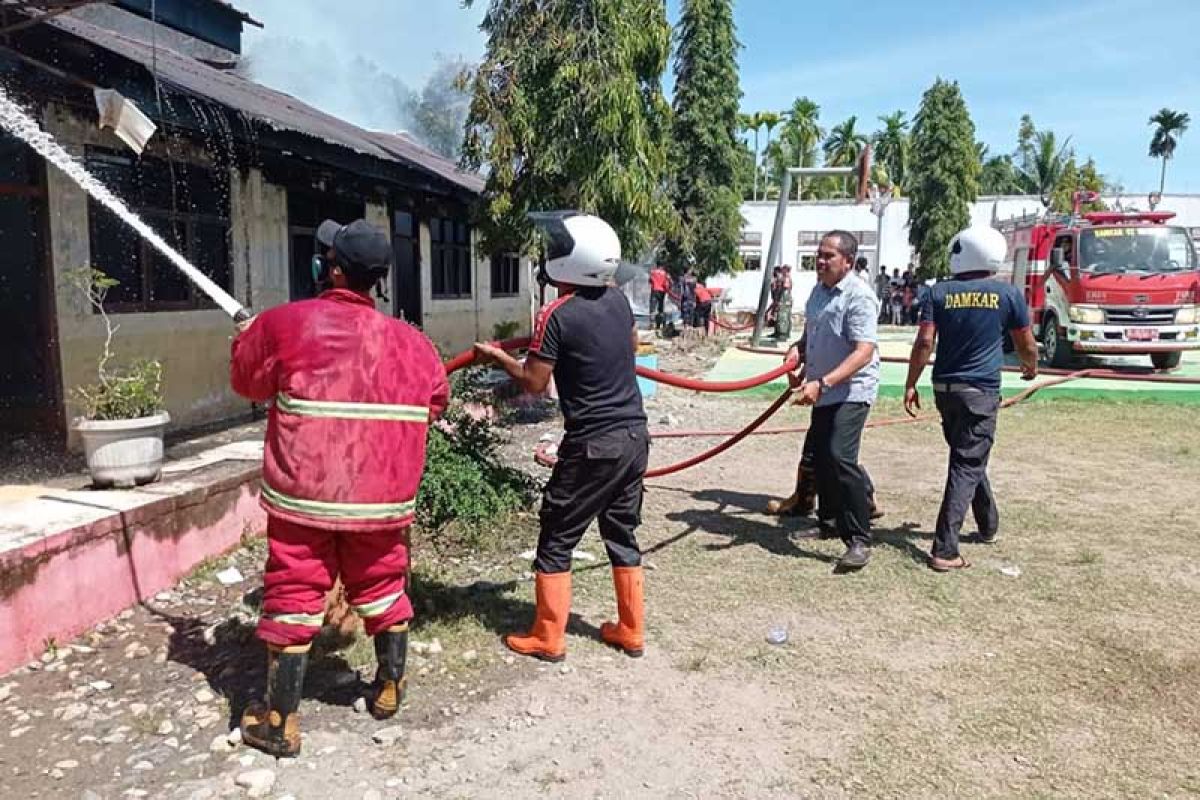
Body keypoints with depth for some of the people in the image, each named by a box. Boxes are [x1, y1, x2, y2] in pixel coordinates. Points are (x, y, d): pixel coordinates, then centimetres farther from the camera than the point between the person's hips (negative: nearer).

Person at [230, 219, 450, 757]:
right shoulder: (410, 341, 0)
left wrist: (246, 338, 30)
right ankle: (389, 691, 36)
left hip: (304, 496, -2)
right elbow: (436, 403, 14)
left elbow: (248, 383, 10)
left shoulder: (284, 324, -7)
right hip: (382, 498, 3)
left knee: (293, 601, 8)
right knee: (383, 591, 20)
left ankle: (280, 723, 18)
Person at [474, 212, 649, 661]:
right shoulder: (618, 299, 4)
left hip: (593, 445, -7)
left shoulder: (558, 315, -16)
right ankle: (631, 631, 27)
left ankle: (547, 639, 16)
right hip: (634, 436, 7)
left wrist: (498, 357, 6)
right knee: (622, 534, 18)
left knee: (556, 540, 8)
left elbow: (534, 382, -9)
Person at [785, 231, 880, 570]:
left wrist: (822, 383, -35)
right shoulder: (818, 291, 10)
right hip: (822, 392, 9)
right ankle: (834, 518, 37)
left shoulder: (858, 297, -17)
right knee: (821, 458, 16)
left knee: (840, 457, -21)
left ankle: (859, 539, -11)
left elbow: (864, 352, -26)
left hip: (851, 391, -9)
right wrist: (797, 348, 1)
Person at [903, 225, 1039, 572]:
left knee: (968, 457, 21)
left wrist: (911, 384, 0)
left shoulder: (939, 292, -1)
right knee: (967, 466, -3)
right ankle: (944, 549, -9)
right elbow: (1026, 344, 8)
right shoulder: (1008, 294, -2)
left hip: (944, 388, 3)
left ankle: (989, 525, 39)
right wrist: (1032, 367, 29)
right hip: (981, 390, -3)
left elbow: (925, 341, -8)